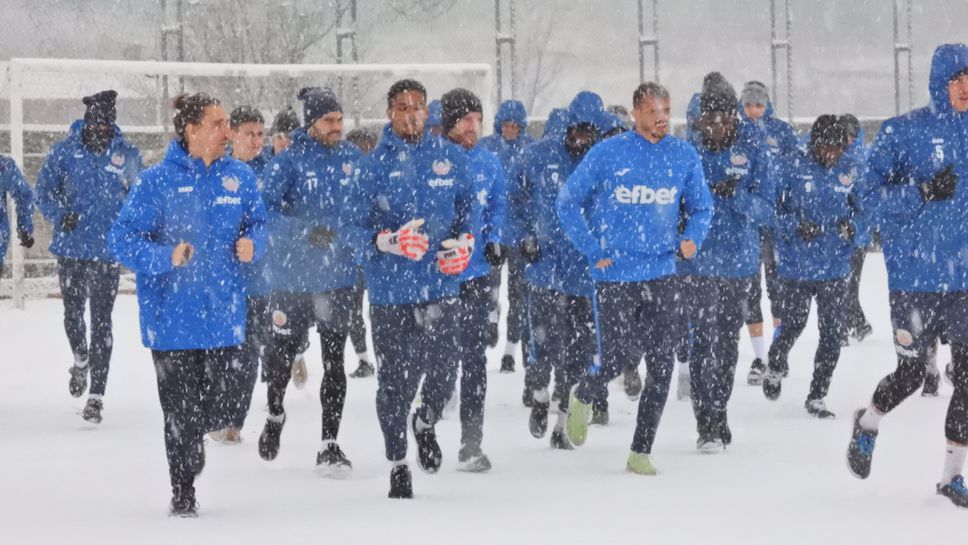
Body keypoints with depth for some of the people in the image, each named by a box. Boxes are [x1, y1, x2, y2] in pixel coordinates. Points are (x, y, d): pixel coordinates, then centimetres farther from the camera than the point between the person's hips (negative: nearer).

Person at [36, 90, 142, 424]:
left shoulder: (126, 155, 0)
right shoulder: (65, 152, -3)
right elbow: (44, 191, 5)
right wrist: (60, 215, -12)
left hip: (108, 250, -1)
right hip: (71, 248, 1)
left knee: (101, 321, -2)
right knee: (73, 313, 11)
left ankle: (97, 394, 2)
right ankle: (81, 361, 43)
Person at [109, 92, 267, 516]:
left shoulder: (239, 177, 4)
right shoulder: (158, 181, -8)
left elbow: (258, 224, 16)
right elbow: (123, 240, -7)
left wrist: (252, 245, -6)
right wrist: (167, 256, -23)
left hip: (225, 317, 4)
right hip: (173, 317, -3)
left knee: (219, 410, 5)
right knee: (180, 410, 1)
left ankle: (189, 451, 35)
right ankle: (183, 494, 16)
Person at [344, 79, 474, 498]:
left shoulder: (450, 158, 7)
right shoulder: (374, 164, 0)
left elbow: (469, 209, 17)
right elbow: (357, 230, -1)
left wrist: (465, 243, -2)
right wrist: (391, 241, -19)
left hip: (441, 284, 1)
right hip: (390, 287, -1)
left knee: (442, 365, -11)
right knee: (394, 379, 4)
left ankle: (426, 422, 24)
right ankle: (398, 462, 22)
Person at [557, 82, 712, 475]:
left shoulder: (684, 156, 2)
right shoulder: (608, 154, -6)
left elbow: (702, 207, 15)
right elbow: (568, 203, 2)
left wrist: (692, 237, -6)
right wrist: (593, 251, -3)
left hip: (661, 275, 3)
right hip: (614, 276, -3)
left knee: (661, 366, -1)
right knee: (618, 357, -2)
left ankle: (641, 452, 11)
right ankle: (583, 396, 34)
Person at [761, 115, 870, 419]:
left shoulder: (851, 171, -1)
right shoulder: (795, 169, -8)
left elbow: (864, 212, 4)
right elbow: (777, 211, -4)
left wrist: (853, 228, -18)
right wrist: (797, 226, -22)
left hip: (835, 268, 2)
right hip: (797, 266, -2)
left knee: (833, 334, 0)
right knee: (793, 326, 7)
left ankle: (817, 398, 14)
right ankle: (775, 369, 39)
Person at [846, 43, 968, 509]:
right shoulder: (903, 132, -6)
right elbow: (874, 193, -9)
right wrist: (923, 192, -22)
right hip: (915, 274, -4)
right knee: (911, 372, 2)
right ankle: (868, 424, 34)